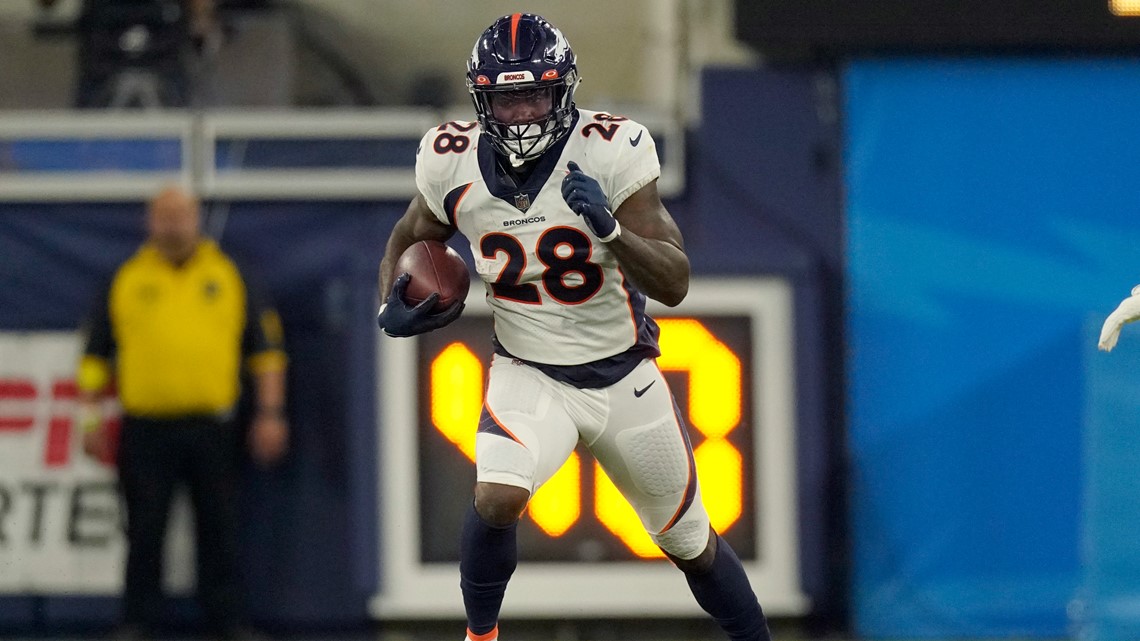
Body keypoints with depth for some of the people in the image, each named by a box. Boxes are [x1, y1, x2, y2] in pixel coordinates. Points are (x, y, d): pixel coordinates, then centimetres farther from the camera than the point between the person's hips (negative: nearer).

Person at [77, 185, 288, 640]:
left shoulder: (228, 277, 10)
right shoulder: (127, 280, 9)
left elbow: (264, 347, 11)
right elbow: (96, 353, 11)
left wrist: (270, 414, 4)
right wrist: (90, 416, 4)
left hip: (211, 427, 0)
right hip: (145, 428, 0)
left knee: (219, 530, 2)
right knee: (145, 533, 1)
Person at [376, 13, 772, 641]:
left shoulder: (610, 152, -20)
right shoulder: (454, 164, -12)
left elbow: (674, 283, -22)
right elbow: (407, 240, 10)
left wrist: (610, 228, -40)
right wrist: (393, 305, -10)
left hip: (624, 376, 0)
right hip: (529, 376, 0)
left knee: (691, 543, 13)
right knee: (496, 500, -29)